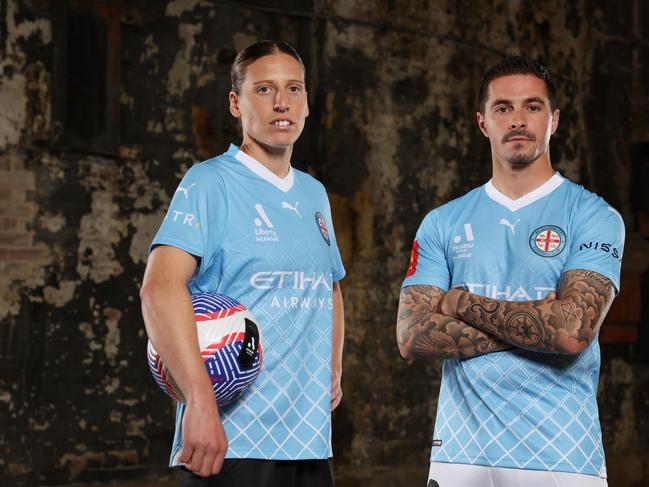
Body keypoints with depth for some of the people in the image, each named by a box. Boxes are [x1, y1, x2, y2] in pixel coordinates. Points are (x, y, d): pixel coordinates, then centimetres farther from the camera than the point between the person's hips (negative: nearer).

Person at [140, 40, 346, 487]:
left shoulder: (314, 194, 16)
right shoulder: (210, 182, -6)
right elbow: (160, 287, -19)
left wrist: (333, 371, 14)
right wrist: (200, 401, -28)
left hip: (311, 441, 7)